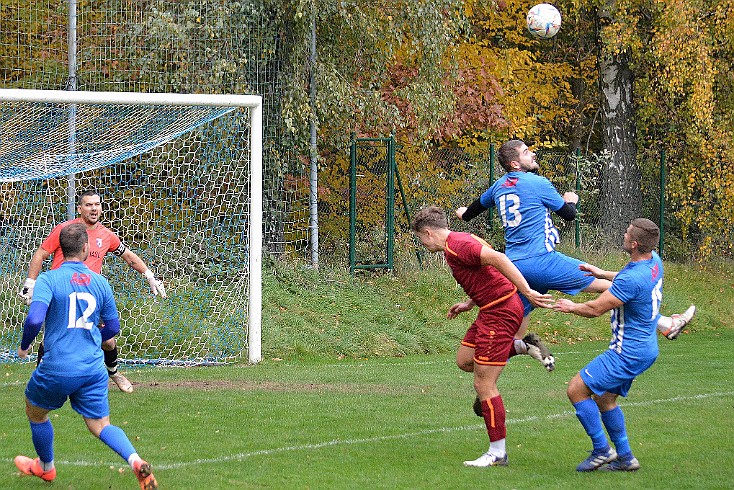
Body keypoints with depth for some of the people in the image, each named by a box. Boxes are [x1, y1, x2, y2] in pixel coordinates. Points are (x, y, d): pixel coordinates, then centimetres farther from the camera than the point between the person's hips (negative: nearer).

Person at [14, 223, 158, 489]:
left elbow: (34, 318, -22)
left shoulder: (48, 280, -9)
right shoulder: (100, 283, 5)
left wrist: (24, 346, -2)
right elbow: (113, 327, 13)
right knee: (101, 425, 9)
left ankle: (46, 467, 42)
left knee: (35, 412, 25)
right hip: (93, 369, 3)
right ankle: (135, 461, -17)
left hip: (57, 369, -3)